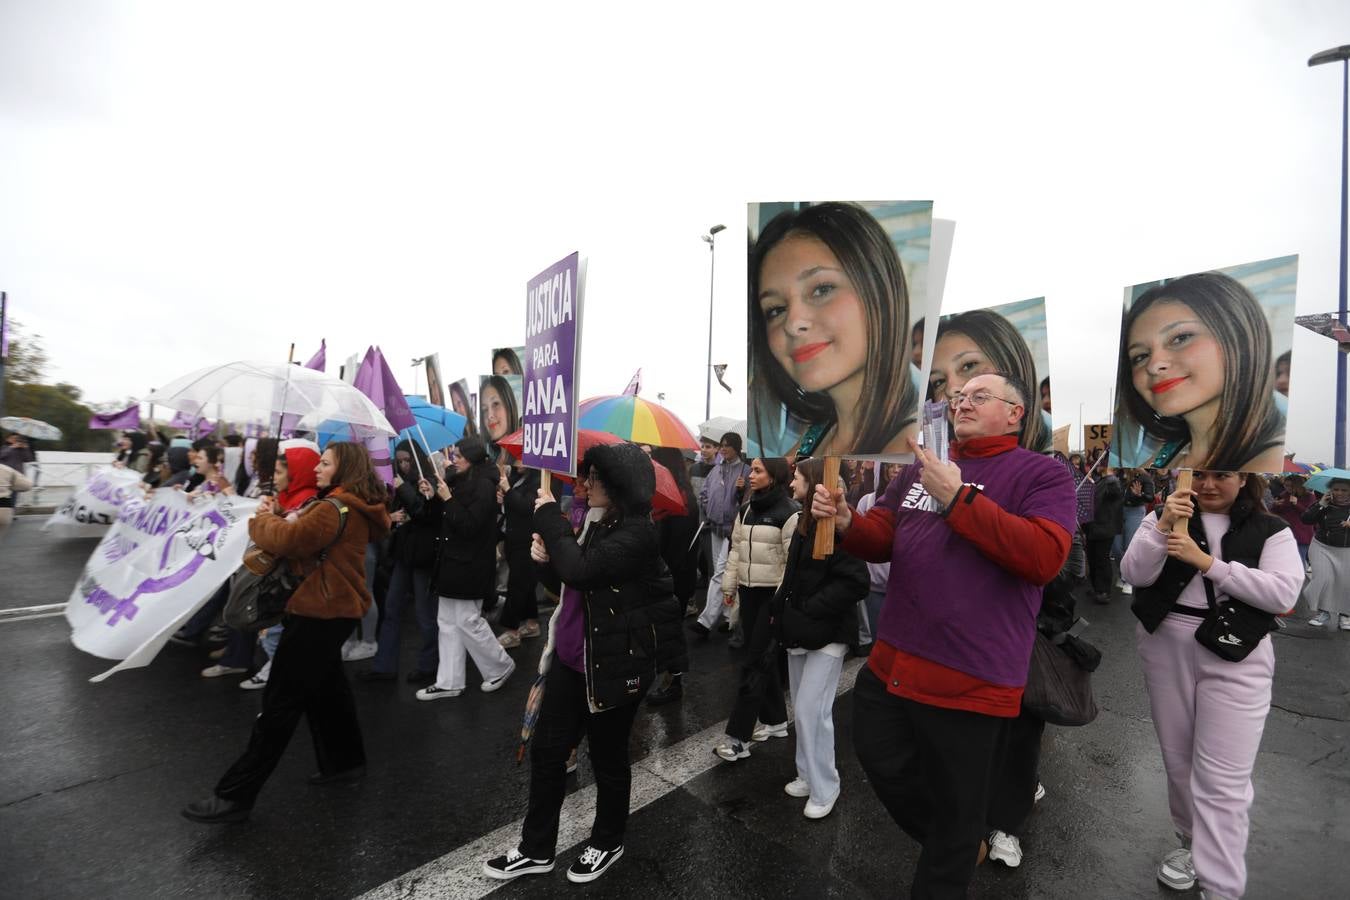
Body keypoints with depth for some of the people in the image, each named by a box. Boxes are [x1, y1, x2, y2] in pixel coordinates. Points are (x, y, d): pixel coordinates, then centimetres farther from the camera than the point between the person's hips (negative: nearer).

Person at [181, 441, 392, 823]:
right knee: (326, 688, 21)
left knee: (280, 703, -3)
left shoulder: (336, 508, -18)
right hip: (333, 609, 10)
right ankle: (345, 761, 33)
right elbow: (303, 537, 16)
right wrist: (274, 518, 0)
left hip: (321, 612, -10)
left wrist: (259, 522, -4)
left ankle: (234, 795, 7)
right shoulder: (352, 507, 13)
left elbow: (290, 539, -23)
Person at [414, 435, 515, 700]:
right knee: (448, 621, 12)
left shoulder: (484, 485, -16)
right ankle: (449, 682, 22)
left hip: (470, 565, -9)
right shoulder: (459, 481, 10)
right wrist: (432, 497, 0)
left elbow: (469, 526, -21)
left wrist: (448, 499, -22)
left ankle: (501, 667, 20)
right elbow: (444, 518, 15)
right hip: (452, 561, 9)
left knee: (467, 620, -1)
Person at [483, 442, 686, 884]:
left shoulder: (636, 533, -21)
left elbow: (581, 571, -32)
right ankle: (536, 849, 36)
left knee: (607, 757, 13)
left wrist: (549, 518, -20)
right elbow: (569, 579, 13)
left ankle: (607, 842, 39)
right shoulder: (601, 526, 7)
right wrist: (547, 558, -8)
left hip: (613, 664, -8)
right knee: (546, 749, 16)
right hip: (571, 657, 8)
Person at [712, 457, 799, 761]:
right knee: (762, 659, 16)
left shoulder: (789, 512, -14)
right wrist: (729, 586, 14)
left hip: (773, 595, -7)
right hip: (749, 592, 7)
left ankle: (738, 736, 5)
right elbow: (736, 549, 14)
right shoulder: (746, 509, 9)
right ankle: (775, 720, 32)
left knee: (755, 664, -3)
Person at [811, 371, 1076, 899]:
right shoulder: (919, 469, 10)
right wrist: (846, 522, -11)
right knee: (882, 764, 23)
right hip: (891, 662, 7)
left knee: (956, 809, 14)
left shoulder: (1042, 475, -7)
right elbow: (883, 539, 11)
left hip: (970, 678, -6)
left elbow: (1045, 557, -22)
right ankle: (950, 846, 51)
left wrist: (958, 498, -24)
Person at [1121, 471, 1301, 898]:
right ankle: (1193, 841, 37)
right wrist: (1162, 526, -22)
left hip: (1235, 659, -2)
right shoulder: (1165, 516, 3)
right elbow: (1135, 575, -9)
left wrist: (1207, 562, -20)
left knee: (1222, 777, -4)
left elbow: (1283, 594, -12)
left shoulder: (1270, 530, 1)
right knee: (1177, 759, 16)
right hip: (1166, 650, 2)